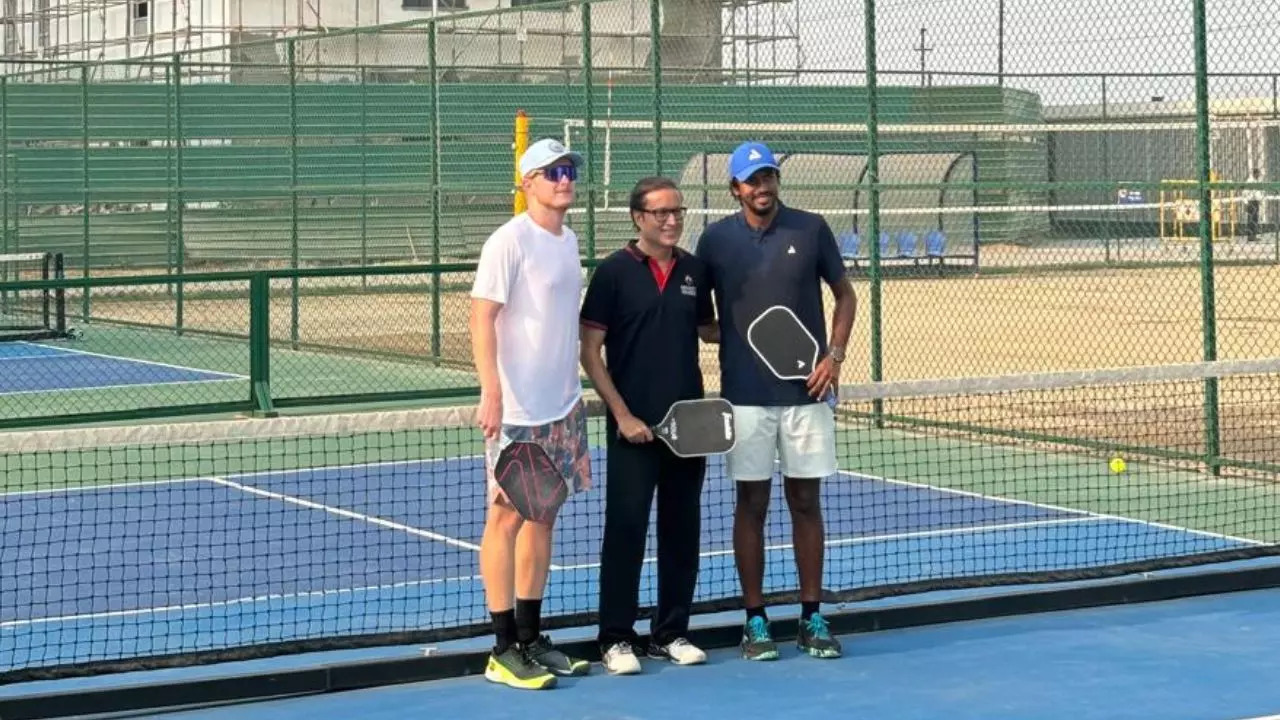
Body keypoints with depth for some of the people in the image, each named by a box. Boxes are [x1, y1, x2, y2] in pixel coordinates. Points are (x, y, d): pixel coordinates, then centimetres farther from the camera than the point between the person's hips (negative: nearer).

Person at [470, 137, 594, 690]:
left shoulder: (568, 241, 13)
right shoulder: (509, 241, -12)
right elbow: (481, 318, -16)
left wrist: (575, 392, 18)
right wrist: (492, 393, -24)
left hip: (562, 408, 8)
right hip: (516, 411, -8)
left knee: (543, 515, 11)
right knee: (507, 517, -3)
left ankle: (531, 638, 18)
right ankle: (504, 650, 2)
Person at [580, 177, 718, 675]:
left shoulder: (694, 271, 8)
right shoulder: (614, 272, -5)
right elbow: (590, 351, -5)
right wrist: (623, 415, -11)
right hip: (634, 427, -4)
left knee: (682, 531, 9)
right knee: (626, 528, -2)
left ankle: (670, 633, 19)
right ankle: (616, 639, 6)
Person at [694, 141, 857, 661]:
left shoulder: (811, 229, 2)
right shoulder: (716, 238, 2)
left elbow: (844, 294, 10)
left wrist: (834, 354, -2)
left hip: (806, 389, 1)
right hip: (745, 396, 0)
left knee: (805, 502, 6)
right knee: (752, 504, 3)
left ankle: (811, 617, 13)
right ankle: (755, 620, 10)